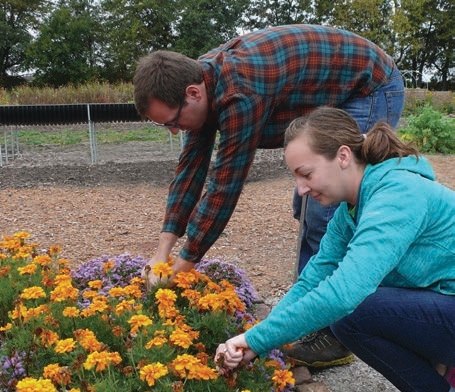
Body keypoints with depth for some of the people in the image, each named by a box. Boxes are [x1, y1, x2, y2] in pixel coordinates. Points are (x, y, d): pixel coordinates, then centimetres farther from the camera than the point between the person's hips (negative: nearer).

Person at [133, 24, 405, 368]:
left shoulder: (239, 92, -35)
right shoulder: (201, 80, -7)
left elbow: (225, 186, -30)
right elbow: (191, 167, -4)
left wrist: (183, 266, -19)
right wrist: (163, 249, -7)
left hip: (372, 89, -9)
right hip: (335, 99, 9)